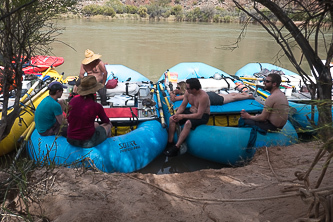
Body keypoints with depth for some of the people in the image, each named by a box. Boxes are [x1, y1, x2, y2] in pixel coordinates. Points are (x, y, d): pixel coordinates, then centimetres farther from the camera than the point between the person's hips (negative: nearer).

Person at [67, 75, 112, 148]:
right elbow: (105, 121, 4)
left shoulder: (73, 100, -5)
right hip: (87, 142, -5)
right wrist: (109, 123, 28)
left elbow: (69, 120, 9)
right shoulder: (96, 106, -16)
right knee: (108, 126, 23)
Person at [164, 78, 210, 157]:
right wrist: (176, 114, -14)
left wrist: (182, 116, -26)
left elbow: (199, 115, -30)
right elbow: (182, 106, 5)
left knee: (188, 123, -37)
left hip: (202, 116, -8)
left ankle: (176, 148, -33)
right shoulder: (187, 92, -6)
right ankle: (170, 143, -7)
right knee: (172, 119, -10)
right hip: (191, 111, 8)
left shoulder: (203, 96, -28)